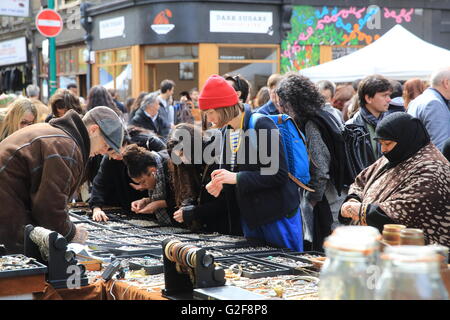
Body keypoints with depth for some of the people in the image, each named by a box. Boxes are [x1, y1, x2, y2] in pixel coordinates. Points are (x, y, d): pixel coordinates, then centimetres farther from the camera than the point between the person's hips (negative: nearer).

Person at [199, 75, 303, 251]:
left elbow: (279, 174, -21)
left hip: (277, 216, -8)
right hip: (249, 215, 8)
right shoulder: (227, 130, 7)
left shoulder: (261, 124, -17)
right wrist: (219, 183, -7)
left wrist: (237, 178, -25)